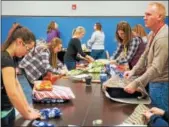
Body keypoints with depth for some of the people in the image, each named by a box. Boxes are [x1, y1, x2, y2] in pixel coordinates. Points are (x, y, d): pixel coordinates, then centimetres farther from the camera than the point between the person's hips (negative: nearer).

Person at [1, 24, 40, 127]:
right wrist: (28, 115, -19)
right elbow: (13, 94, -30)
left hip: (8, 109, 9)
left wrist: (27, 106, 3)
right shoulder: (5, 59, -25)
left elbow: (16, 84, 7)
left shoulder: (10, 57, 6)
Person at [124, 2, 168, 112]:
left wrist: (136, 84, -31)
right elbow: (145, 55, 14)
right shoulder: (153, 33, 7)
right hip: (154, 81, 9)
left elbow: (156, 68, -31)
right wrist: (133, 71, 2)